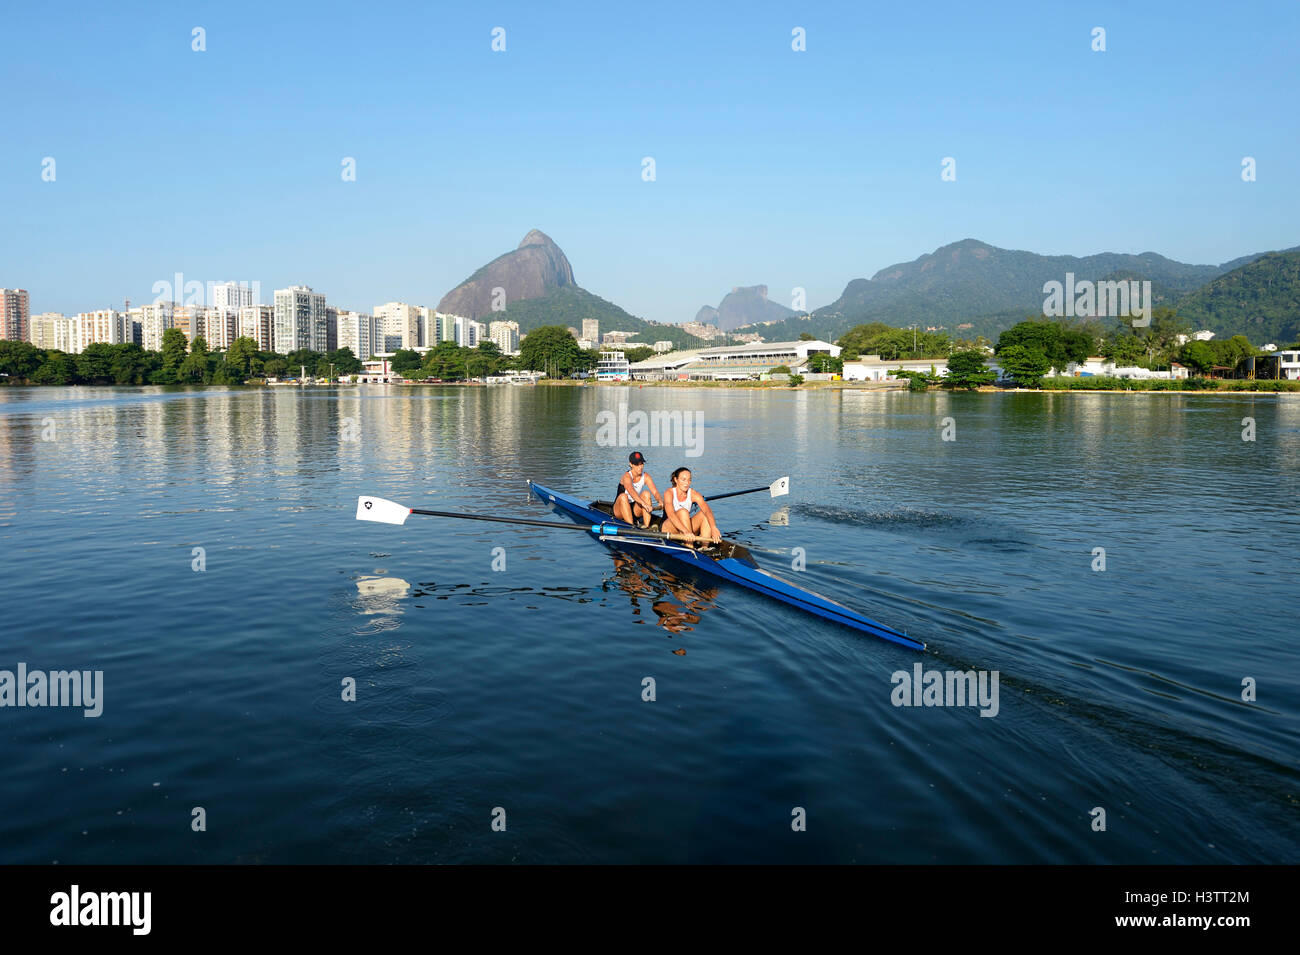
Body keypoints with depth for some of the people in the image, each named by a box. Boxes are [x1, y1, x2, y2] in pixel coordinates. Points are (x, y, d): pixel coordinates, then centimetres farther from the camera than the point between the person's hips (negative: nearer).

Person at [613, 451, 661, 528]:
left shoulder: (645, 477, -4)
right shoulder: (627, 476, -20)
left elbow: (655, 492, -15)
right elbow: (632, 493, -38)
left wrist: (660, 502, -37)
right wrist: (644, 504, -53)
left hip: (635, 509, 4)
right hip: (620, 509, -4)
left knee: (646, 493, -20)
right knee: (623, 496, -34)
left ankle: (646, 526, -28)